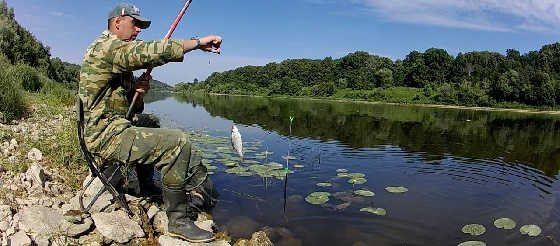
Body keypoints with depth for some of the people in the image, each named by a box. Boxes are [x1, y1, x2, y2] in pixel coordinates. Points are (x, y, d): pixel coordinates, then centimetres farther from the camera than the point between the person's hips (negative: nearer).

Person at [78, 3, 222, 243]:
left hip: (104, 132, 11)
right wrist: (199, 42, -19)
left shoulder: (119, 55, 22)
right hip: (108, 135, -11)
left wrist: (136, 91, -3)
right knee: (178, 142, -19)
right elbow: (152, 51, -26)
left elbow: (132, 108, 19)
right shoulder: (106, 46, -9)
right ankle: (178, 221, -11)